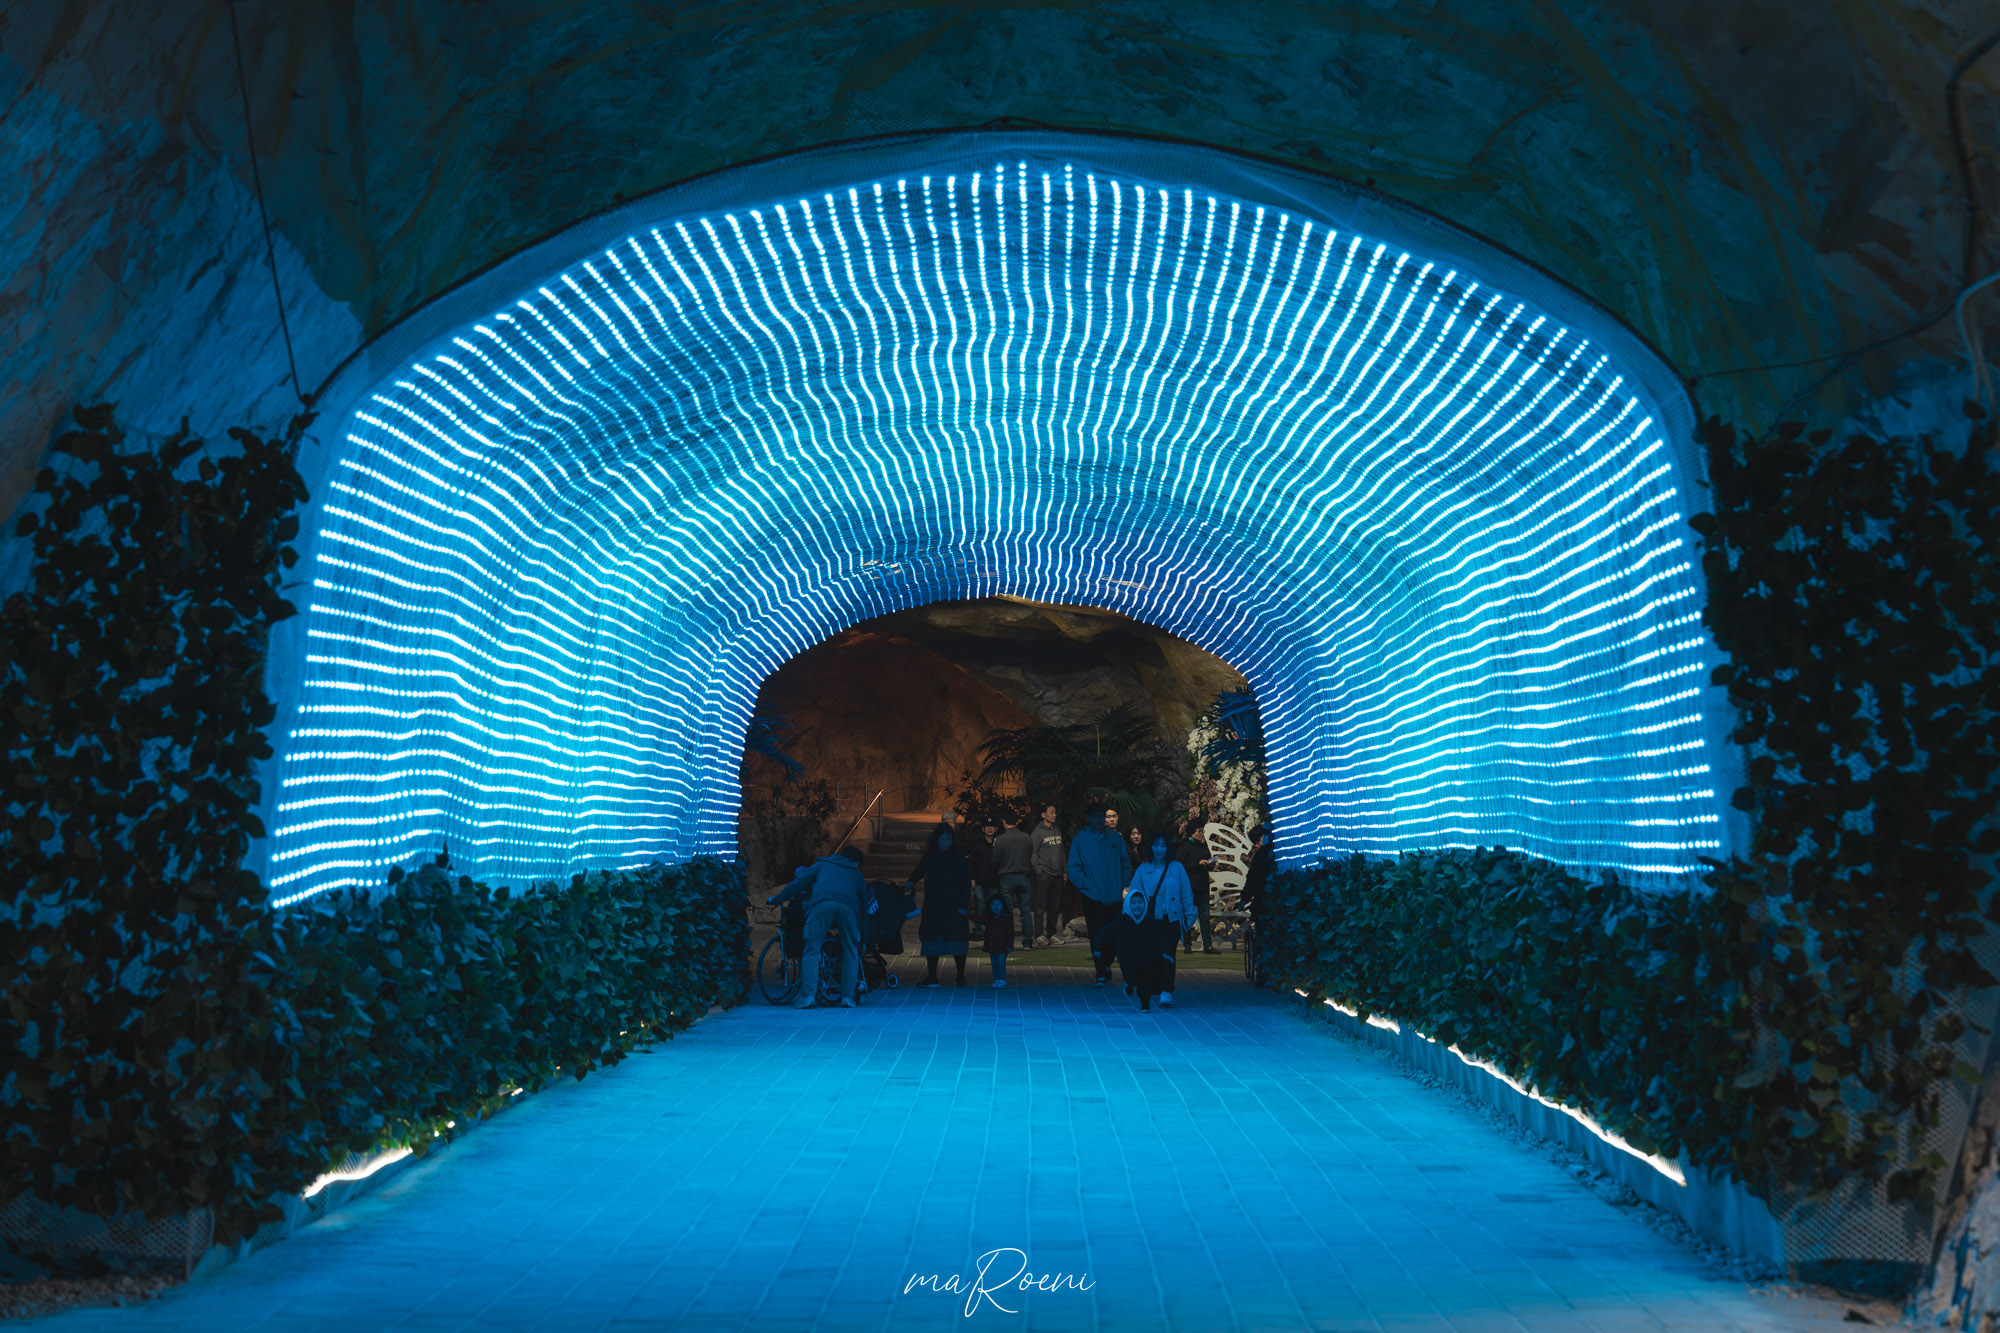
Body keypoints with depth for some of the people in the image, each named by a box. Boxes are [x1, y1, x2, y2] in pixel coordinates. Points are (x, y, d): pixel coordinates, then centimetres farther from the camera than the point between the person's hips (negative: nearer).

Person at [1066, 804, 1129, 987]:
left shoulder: (1116, 839, 6)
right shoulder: (1080, 841, -1)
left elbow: (1126, 866, 10)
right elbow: (1073, 869, -2)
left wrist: (1121, 885, -1)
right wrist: (1085, 885, -13)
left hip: (1114, 897, 2)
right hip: (1092, 897, -2)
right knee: (1097, 937, -3)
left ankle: (1107, 965, 31)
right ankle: (1102, 974, 4)